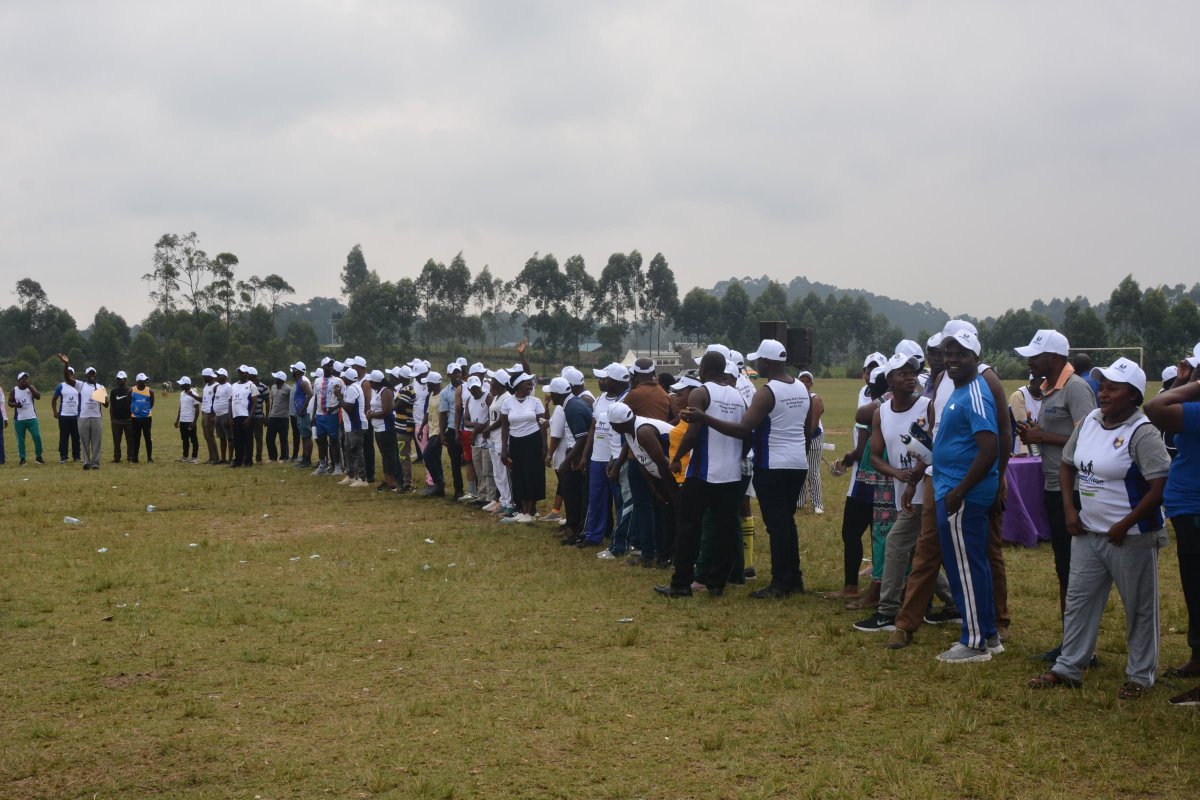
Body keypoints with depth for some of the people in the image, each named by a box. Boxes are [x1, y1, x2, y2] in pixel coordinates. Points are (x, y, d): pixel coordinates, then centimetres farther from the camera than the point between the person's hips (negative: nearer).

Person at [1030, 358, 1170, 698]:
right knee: (1078, 600, 13)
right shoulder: (1089, 422, 5)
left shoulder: (1142, 434, -17)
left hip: (1131, 538, -7)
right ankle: (1068, 668, 23)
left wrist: (1125, 526, -19)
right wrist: (1069, 508, 6)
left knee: (1139, 608, 7)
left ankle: (1140, 676, 20)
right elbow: (1067, 464, 18)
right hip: (1087, 531, 7)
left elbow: (1161, 486, -21)